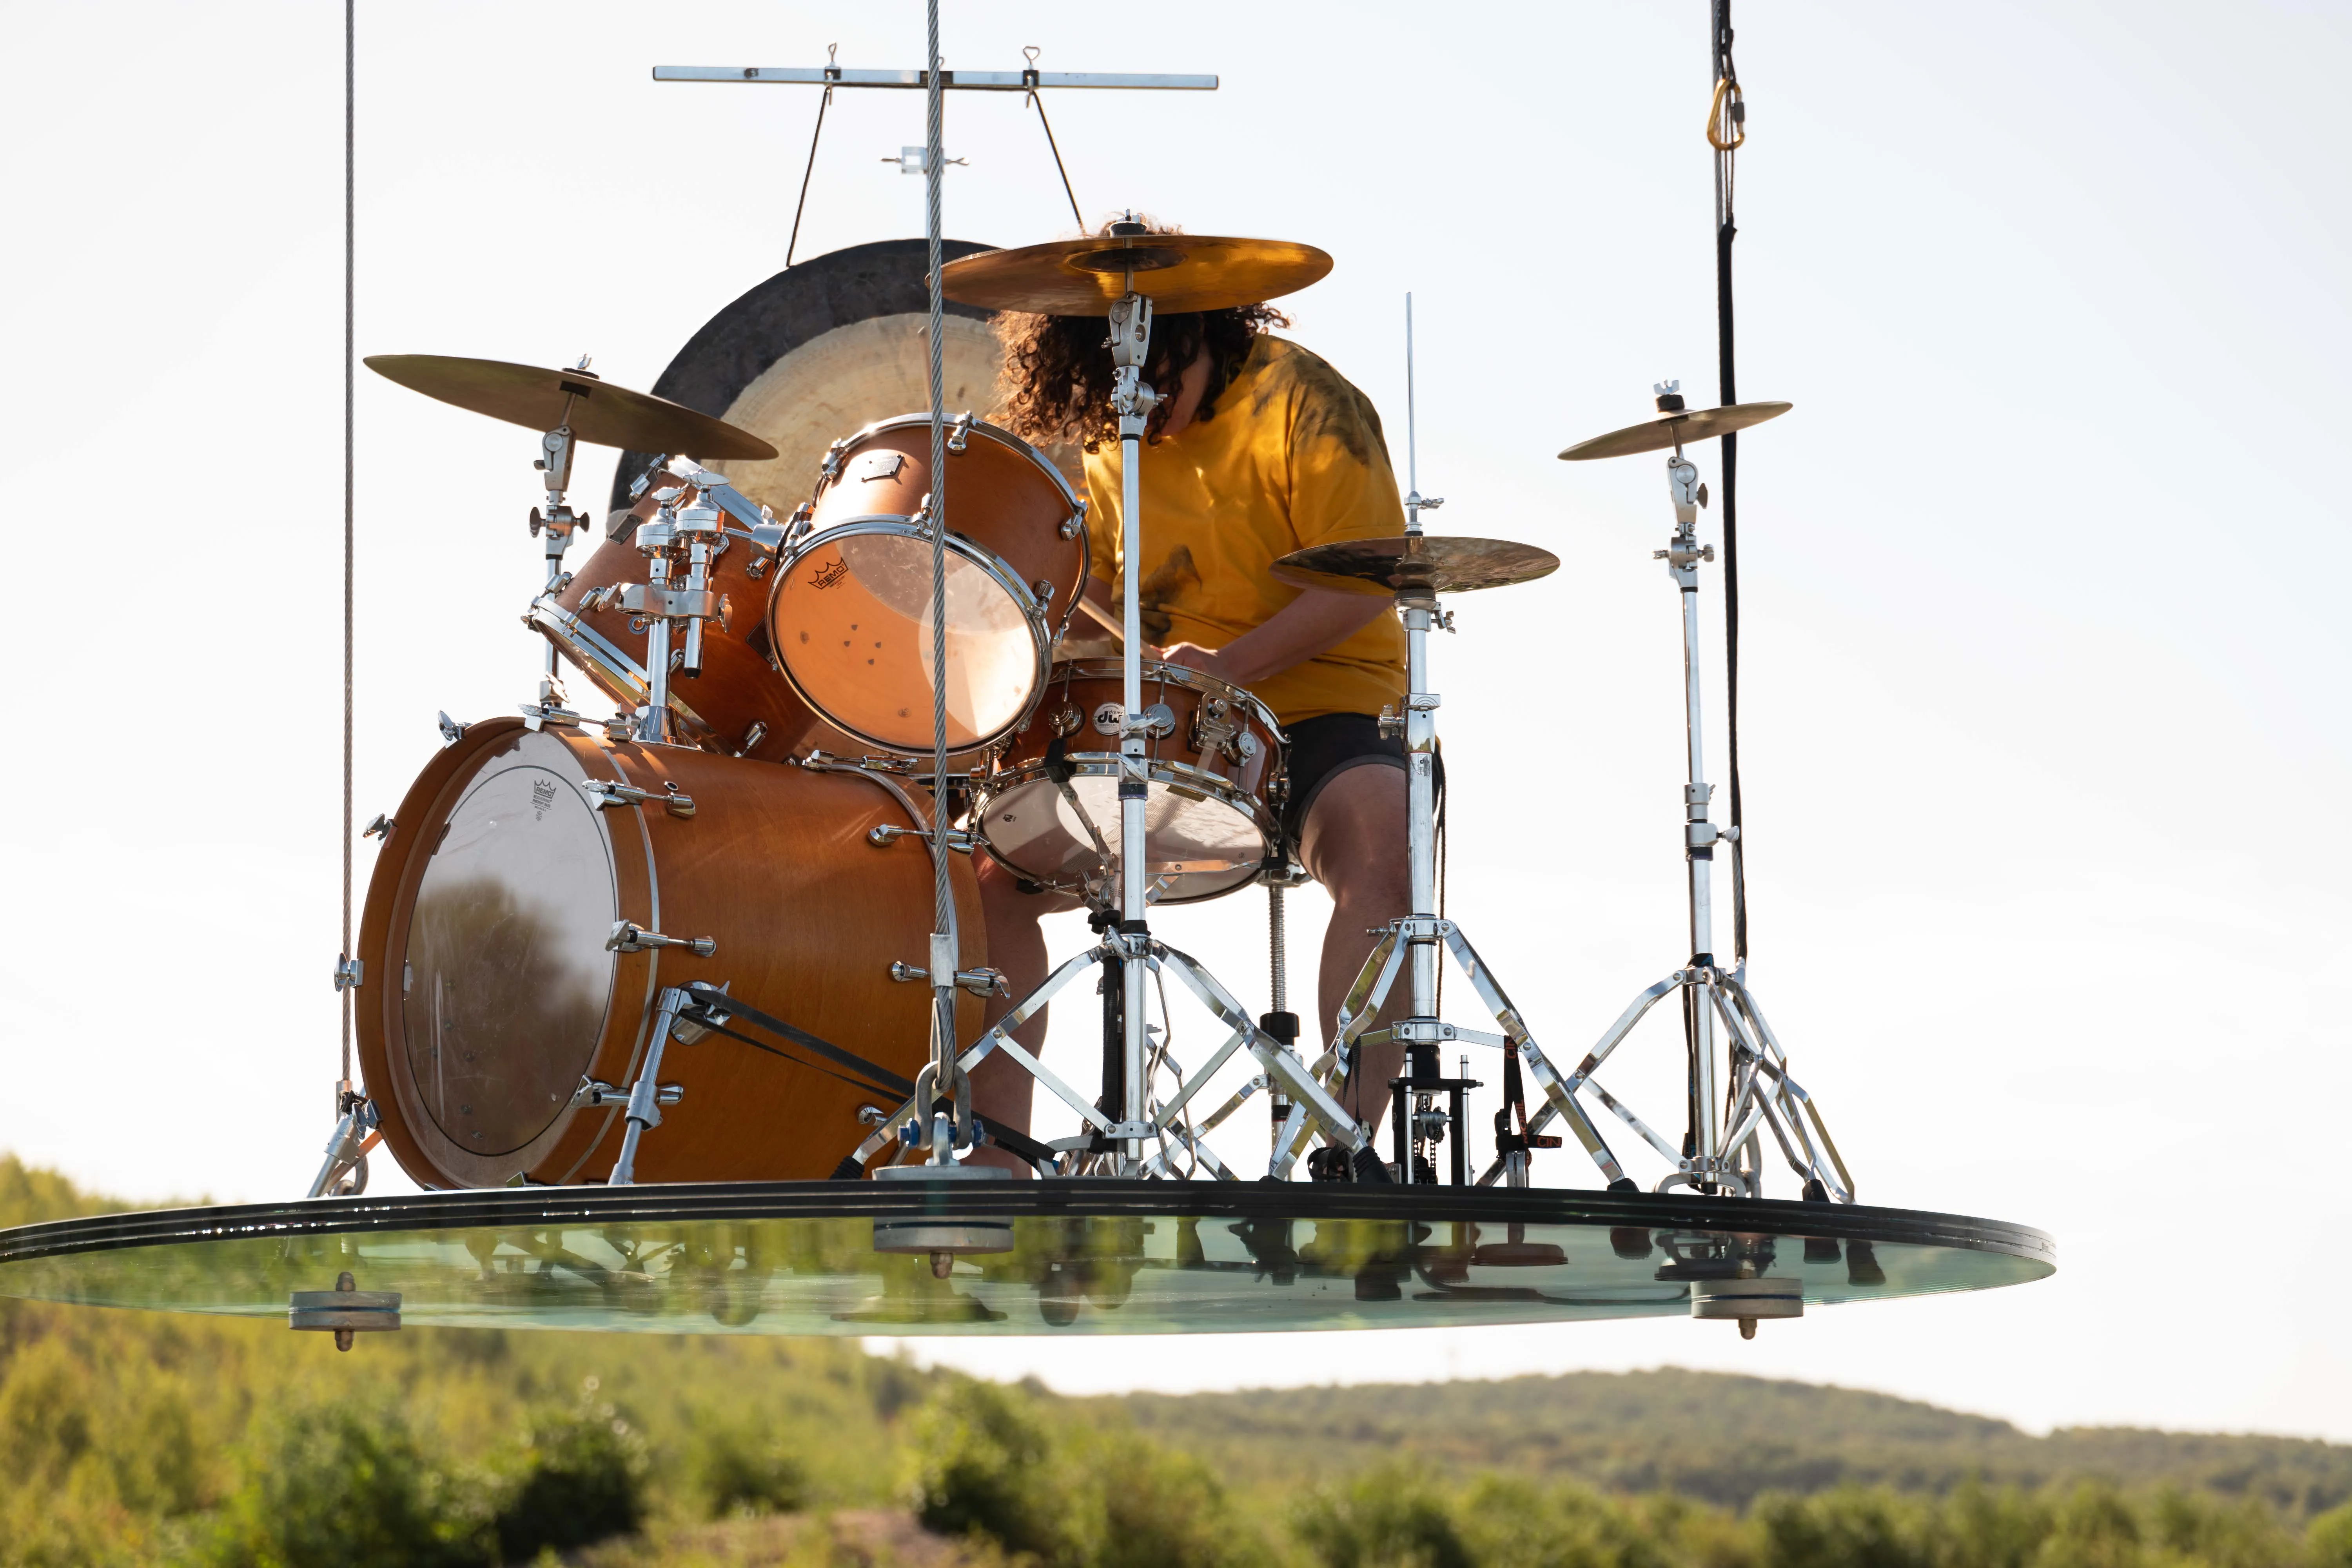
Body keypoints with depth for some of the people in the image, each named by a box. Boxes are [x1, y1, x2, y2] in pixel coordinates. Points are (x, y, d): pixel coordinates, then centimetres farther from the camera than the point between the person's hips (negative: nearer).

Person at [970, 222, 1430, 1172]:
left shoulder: (1301, 402, -10)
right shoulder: (1116, 444, 10)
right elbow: (1097, 591, 19)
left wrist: (1229, 664, -26)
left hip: (1321, 712, -6)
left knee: (1380, 853, -38)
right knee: (988, 872, -6)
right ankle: (994, 1153, -4)